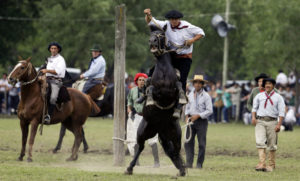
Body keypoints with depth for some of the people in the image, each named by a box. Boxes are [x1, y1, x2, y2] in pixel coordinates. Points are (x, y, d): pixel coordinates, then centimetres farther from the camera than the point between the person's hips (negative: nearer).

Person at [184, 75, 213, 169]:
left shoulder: (206, 96, -5)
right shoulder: (190, 95, 11)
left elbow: (209, 111, -9)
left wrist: (198, 115, -15)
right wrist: (187, 115, 4)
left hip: (201, 121, -4)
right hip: (191, 120, 4)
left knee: (201, 143, -2)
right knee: (188, 142, -3)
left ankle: (200, 163, 4)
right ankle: (189, 162, -1)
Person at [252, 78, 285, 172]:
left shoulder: (278, 97, 6)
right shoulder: (259, 96, 12)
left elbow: (281, 112, 1)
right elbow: (254, 107, 18)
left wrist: (279, 124, -9)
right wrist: (253, 117, 0)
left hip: (272, 122, -1)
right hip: (260, 122, 1)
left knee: (272, 144, 2)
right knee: (260, 142, -15)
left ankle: (271, 165, 12)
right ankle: (262, 164, -22)